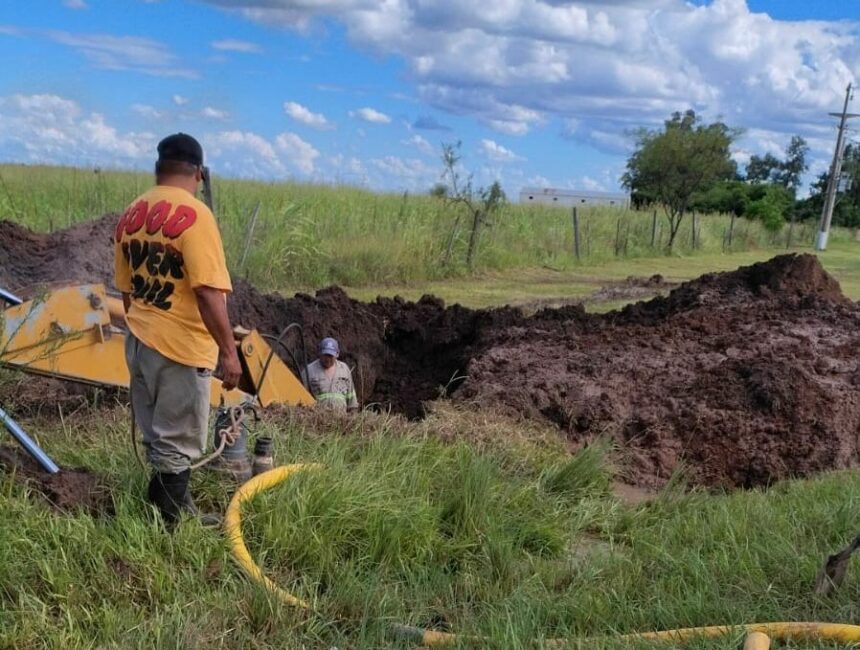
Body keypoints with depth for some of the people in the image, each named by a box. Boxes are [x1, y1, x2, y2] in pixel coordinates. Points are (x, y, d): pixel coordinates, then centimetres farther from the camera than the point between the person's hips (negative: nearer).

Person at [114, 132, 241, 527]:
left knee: (159, 439, 19)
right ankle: (171, 524, 13)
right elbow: (208, 292, -23)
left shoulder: (130, 215, 7)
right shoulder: (193, 214, -17)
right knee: (176, 445, 4)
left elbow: (127, 290, 14)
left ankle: (171, 509, 33)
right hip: (180, 347, -7)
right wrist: (228, 350, -19)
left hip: (138, 343, 8)